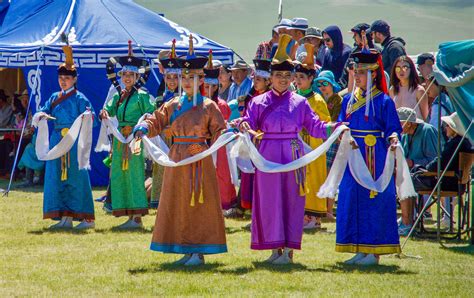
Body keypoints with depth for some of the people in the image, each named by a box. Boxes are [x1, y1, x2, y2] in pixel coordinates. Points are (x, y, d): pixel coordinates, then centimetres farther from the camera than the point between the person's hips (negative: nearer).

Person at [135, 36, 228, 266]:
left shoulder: (209, 106, -3)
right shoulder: (173, 106, 8)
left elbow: (219, 133, -4)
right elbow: (156, 121, 6)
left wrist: (208, 144, -25)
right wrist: (143, 128, -14)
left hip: (200, 159, -5)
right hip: (177, 161, 5)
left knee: (200, 204, -2)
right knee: (178, 205, 6)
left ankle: (199, 251, 2)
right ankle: (186, 250, 15)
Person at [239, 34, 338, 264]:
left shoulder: (300, 103, 7)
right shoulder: (259, 102, 5)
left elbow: (315, 127, 7)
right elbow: (249, 125, -1)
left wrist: (334, 127, -8)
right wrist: (243, 126, -24)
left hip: (293, 156, 0)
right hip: (268, 156, 0)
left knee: (292, 200, -1)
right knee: (270, 200, 1)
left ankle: (288, 249, 3)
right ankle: (276, 248, 8)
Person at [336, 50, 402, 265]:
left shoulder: (383, 101, -4)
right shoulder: (349, 100, 11)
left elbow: (392, 128, -3)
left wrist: (393, 137, -24)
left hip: (375, 157, -6)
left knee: (374, 200, -3)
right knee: (352, 201, 6)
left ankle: (374, 252, 3)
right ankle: (359, 251, 13)